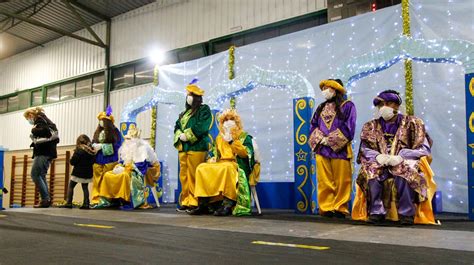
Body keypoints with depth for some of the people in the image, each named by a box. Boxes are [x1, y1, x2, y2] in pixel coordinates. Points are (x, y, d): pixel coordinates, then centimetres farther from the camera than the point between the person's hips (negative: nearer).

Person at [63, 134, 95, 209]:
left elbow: (72, 162, -13)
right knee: (85, 187, 12)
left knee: (70, 186, 8)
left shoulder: (78, 151, -14)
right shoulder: (92, 151, 1)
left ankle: (69, 202, 4)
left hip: (78, 172, -5)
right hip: (88, 173, 5)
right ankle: (86, 203, 4)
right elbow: (93, 161, 10)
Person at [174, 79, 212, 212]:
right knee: (184, 176, 6)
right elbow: (177, 126, 17)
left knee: (193, 176, -10)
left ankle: (194, 202, -5)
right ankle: (185, 202, 12)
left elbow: (201, 127, -13)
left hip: (196, 147, -7)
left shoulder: (204, 110, 1)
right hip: (183, 148, 7)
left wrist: (186, 135, -12)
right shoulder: (185, 112, 24)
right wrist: (180, 135, -4)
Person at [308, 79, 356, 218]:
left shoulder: (347, 106, 5)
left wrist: (330, 140, -10)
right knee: (324, 182, 1)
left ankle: (340, 209, 6)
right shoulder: (320, 108, 21)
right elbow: (313, 127, 14)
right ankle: (326, 208, 6)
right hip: (321, 150, 4)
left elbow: (349, 127, -7)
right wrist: (320, 139, -6)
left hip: (340, 150, -4)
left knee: (341, 182, -1)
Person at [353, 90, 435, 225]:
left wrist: (401, 157, -18)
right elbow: (365, 149, 6)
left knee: (404, 172, -35)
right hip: (380, 163, 2)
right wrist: (378, 156, -17)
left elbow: (424, 149, -2)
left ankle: (406, 213, -19)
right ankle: (377, 212, -20)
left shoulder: (412, 123, 6)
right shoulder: (371, 126, 13)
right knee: (371, 171, -30)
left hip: (405, 162, -2)